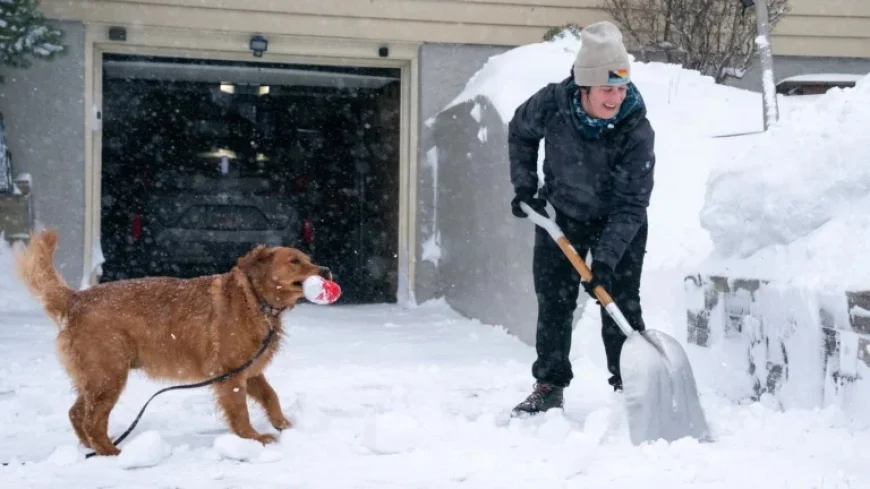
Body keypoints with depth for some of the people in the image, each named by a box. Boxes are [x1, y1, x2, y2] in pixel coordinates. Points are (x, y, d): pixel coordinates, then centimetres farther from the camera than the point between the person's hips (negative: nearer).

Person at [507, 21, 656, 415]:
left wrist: (606, 258, -36)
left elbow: (629, 206, -28)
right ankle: (549, 386, 15)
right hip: (560, 213, 3)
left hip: (617, 223, -2)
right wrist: (523, 185, -3)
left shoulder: (637, 132, -30)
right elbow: (520, 133, 0)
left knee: (621, 305, -6)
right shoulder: (551, 103, -25)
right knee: (553, 301, 5)